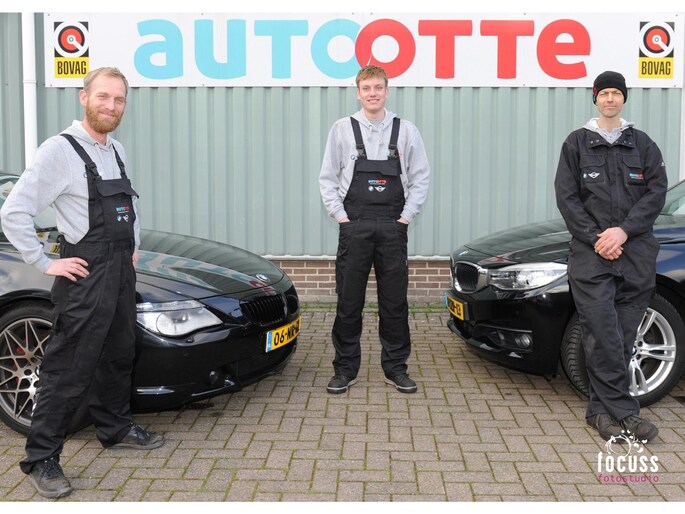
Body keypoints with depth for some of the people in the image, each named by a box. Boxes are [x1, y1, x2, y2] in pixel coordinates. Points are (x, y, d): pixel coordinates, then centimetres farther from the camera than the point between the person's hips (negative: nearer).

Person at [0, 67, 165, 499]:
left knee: (119, 357, 18)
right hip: (86, 275, -8)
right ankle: (42, 459, 7)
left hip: (122, 270, 8)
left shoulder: (117, 151, 12)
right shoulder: (60, 150, -12)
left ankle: (116, 428, 35)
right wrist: (47, 263, -15)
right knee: (68, 370, -4)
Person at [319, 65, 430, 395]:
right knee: (348, 302, 4)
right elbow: (327, 178, 5)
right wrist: (341, 216, -3)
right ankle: (345, 369, 15)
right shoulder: (342, 130, 2)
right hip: (354, 228, 0)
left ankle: (395, 368, 18)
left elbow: (420, 177, 6)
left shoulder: (406, 131, 3)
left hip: (393, 228, 1)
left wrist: (406, 216, -2)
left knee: (394, 302, 6)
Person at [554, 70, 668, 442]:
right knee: (603, 336, -10)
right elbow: (566, 196, 3)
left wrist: (624, 231, -10)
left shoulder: (642, 144, 13)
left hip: (636, 253, 2)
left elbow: (657, 192, 5)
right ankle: (623, 411, -5)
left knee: (623, 336, 1)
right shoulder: (577, 143, 10)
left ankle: (601, 409, 9)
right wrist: (596, 238, -8)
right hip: (591, 254, -2)